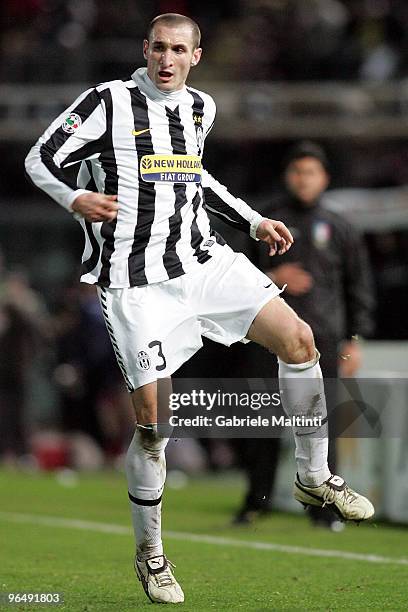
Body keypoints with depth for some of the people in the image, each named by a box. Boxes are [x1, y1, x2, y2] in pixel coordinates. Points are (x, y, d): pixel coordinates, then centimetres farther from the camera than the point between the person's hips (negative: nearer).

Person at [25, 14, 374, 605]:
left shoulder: (200, 107, 13)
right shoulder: (109, 102, -6)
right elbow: (41, 160, -6)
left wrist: (253, 222, 24)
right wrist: (76, 198, -25)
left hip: (203, 260, 6)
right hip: (137, 283, -6)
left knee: (298, 339, -7)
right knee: (152, 418, -11)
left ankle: (314, 477, 11)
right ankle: (149, 552, 7)